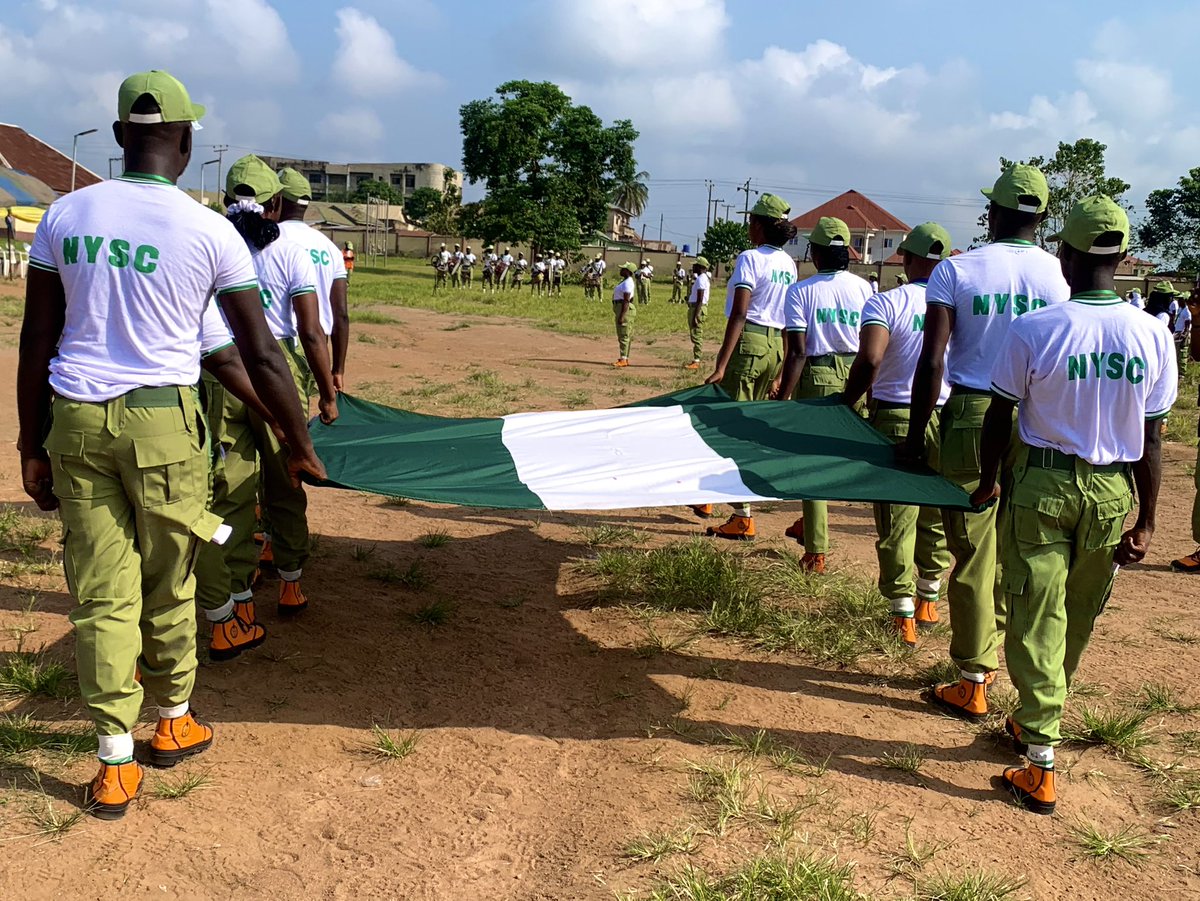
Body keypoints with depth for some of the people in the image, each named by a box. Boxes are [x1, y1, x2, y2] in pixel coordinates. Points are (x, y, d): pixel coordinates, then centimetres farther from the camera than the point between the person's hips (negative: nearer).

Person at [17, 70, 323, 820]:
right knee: (167, 584, 14)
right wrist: (301, 446, 6)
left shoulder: (64, 216, 4)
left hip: (75, 420, 3)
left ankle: (115, 764, 13)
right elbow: (262, 354, -4)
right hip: (161, 420, -3)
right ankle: (174, 723, 33)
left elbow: (36, 344, 6)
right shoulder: (210, 231, -6)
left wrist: (33, 448, 14)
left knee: (102, 590, 7)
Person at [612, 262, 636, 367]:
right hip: (622, 309, 11)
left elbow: (626, 300, -22)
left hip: (625, 310, -11)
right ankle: (625, 359, 19)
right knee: (623, 335, 14)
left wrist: (622, 316, -26)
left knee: (623, 335, -10)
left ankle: (623, 360, -10)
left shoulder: (627, 283, -17)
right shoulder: (625, 281, 16)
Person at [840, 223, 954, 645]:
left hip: (895, 420, -3)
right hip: (947, 419, 4)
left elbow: (869, 360, -23)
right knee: (937, 515, 19)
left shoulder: (885, 303, -9)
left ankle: (902, 614, 5)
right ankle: (928, 600, 31)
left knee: (896, 520, 4)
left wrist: (844, 406, -13)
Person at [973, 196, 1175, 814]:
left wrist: (986, 484, 11)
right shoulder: (1153, 336, -6)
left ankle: (1040, 767, 5)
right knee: (1078, 621, 19)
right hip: (1113, 492, 3)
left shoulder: (1033, 330, -14)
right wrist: (1146, 521, 7)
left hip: (1042, 487, -3)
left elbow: (1000, 417, -5)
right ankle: (1034, 721, 37)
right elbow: (1151, 438, -1)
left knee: (1037, 622, 4)